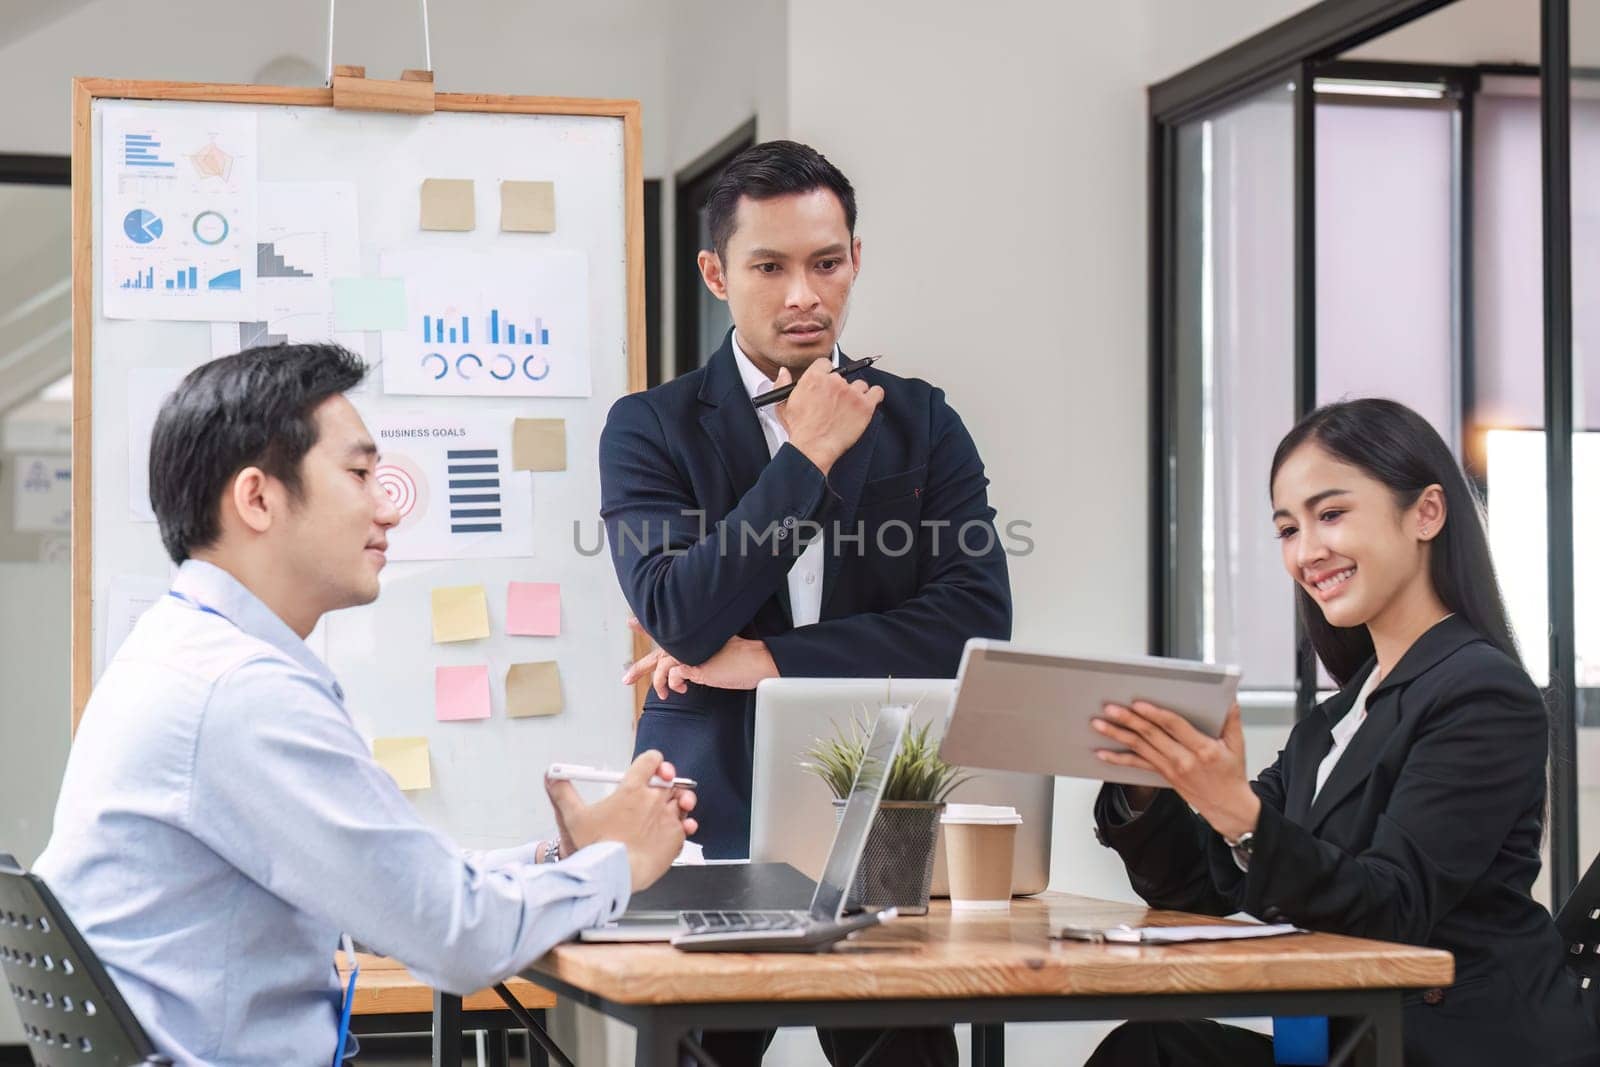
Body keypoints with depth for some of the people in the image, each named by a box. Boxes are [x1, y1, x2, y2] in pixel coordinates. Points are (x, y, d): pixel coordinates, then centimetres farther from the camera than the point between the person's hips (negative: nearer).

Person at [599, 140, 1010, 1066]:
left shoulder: (923, 423, 7)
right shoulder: (651, 428, 3)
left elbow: (979, 619, -5)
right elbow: (681, 620, -12)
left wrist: (768, 660, -10)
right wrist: (807, 457, -10)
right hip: (715, 818, -1)